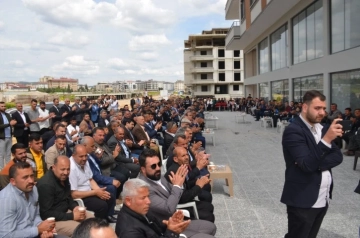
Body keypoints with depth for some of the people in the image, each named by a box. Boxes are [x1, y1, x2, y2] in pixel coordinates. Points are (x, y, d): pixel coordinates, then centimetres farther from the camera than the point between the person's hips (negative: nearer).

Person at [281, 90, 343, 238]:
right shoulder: (293, 130, -17)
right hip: (303, 201, -7)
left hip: (323, 199, 7)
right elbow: (307, 165, -25)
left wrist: (317, 164, -15)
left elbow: (338, 156, 2)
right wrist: (326, 139, -32)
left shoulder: (322, 128, 9)